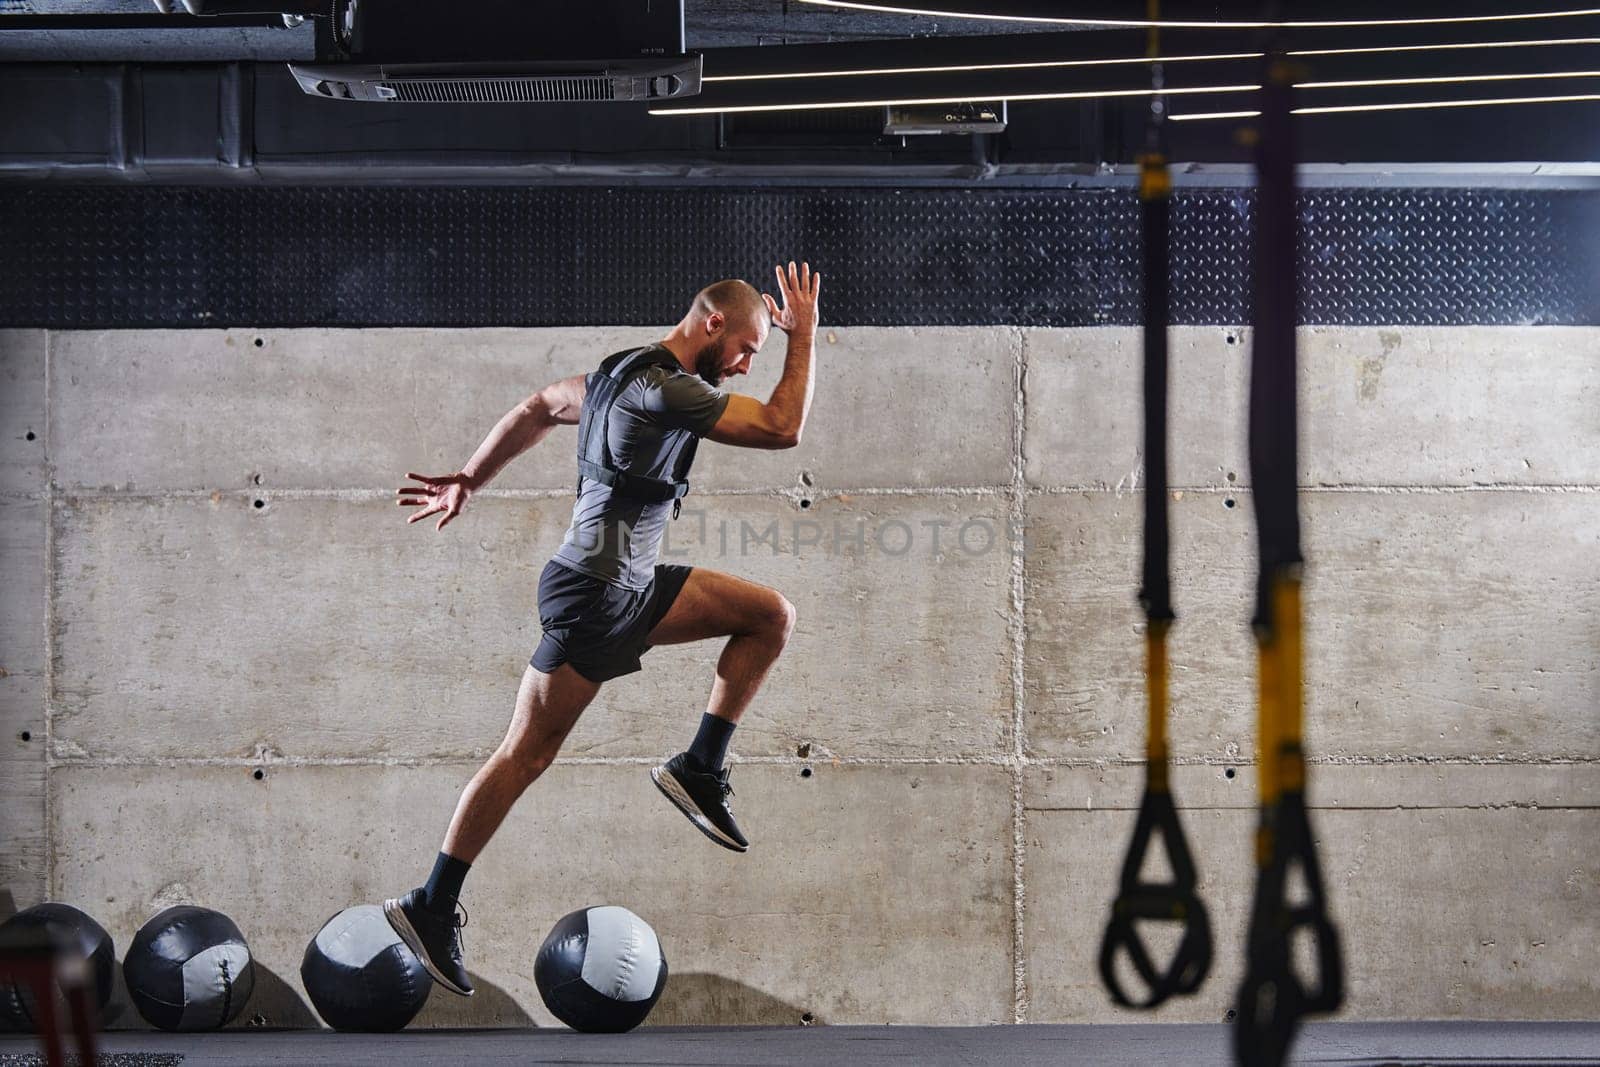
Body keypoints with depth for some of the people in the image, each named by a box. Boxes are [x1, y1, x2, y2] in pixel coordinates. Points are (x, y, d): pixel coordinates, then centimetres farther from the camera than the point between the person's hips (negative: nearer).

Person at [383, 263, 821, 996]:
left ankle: (698, 770, 6)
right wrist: (804, 335, -10)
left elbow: (536, 410, 24)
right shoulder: (665, 390, -19)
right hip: (592, 594, -10)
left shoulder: (629, 373, 12)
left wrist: (468, 481, 32)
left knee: (772, 616, 7)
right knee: (525, 755, -5)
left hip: (631, 587, 10)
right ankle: (431, 907, 2)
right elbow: (784, 428, -20)